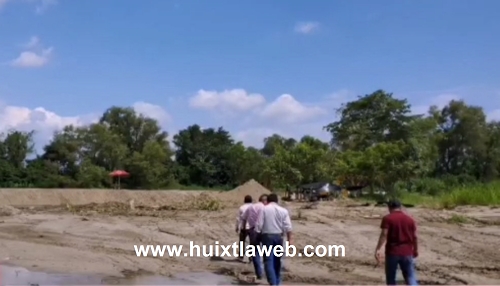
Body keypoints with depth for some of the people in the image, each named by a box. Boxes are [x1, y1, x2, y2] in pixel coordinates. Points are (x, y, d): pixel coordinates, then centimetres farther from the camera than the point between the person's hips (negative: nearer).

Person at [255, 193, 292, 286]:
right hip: (279, 236, 4)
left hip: (267, 236, -3)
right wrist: (289, 239, 1)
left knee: (268, 261, -4)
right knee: (277, 261, 17)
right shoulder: (283, 210, 6)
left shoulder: (264, 209, -1)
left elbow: (259, 224, -5)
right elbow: (288, 226, -1)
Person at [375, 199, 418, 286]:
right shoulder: (410, 219, 8)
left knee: (391, 279, 11)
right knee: (411, 278, 6)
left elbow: (384, 234, -14)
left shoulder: (387, 218, -3)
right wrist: (415, 250, 21)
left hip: (392, 252, -3)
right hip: (407, 252, 3)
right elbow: (414, 237, 10)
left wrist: (378, 249, -17)